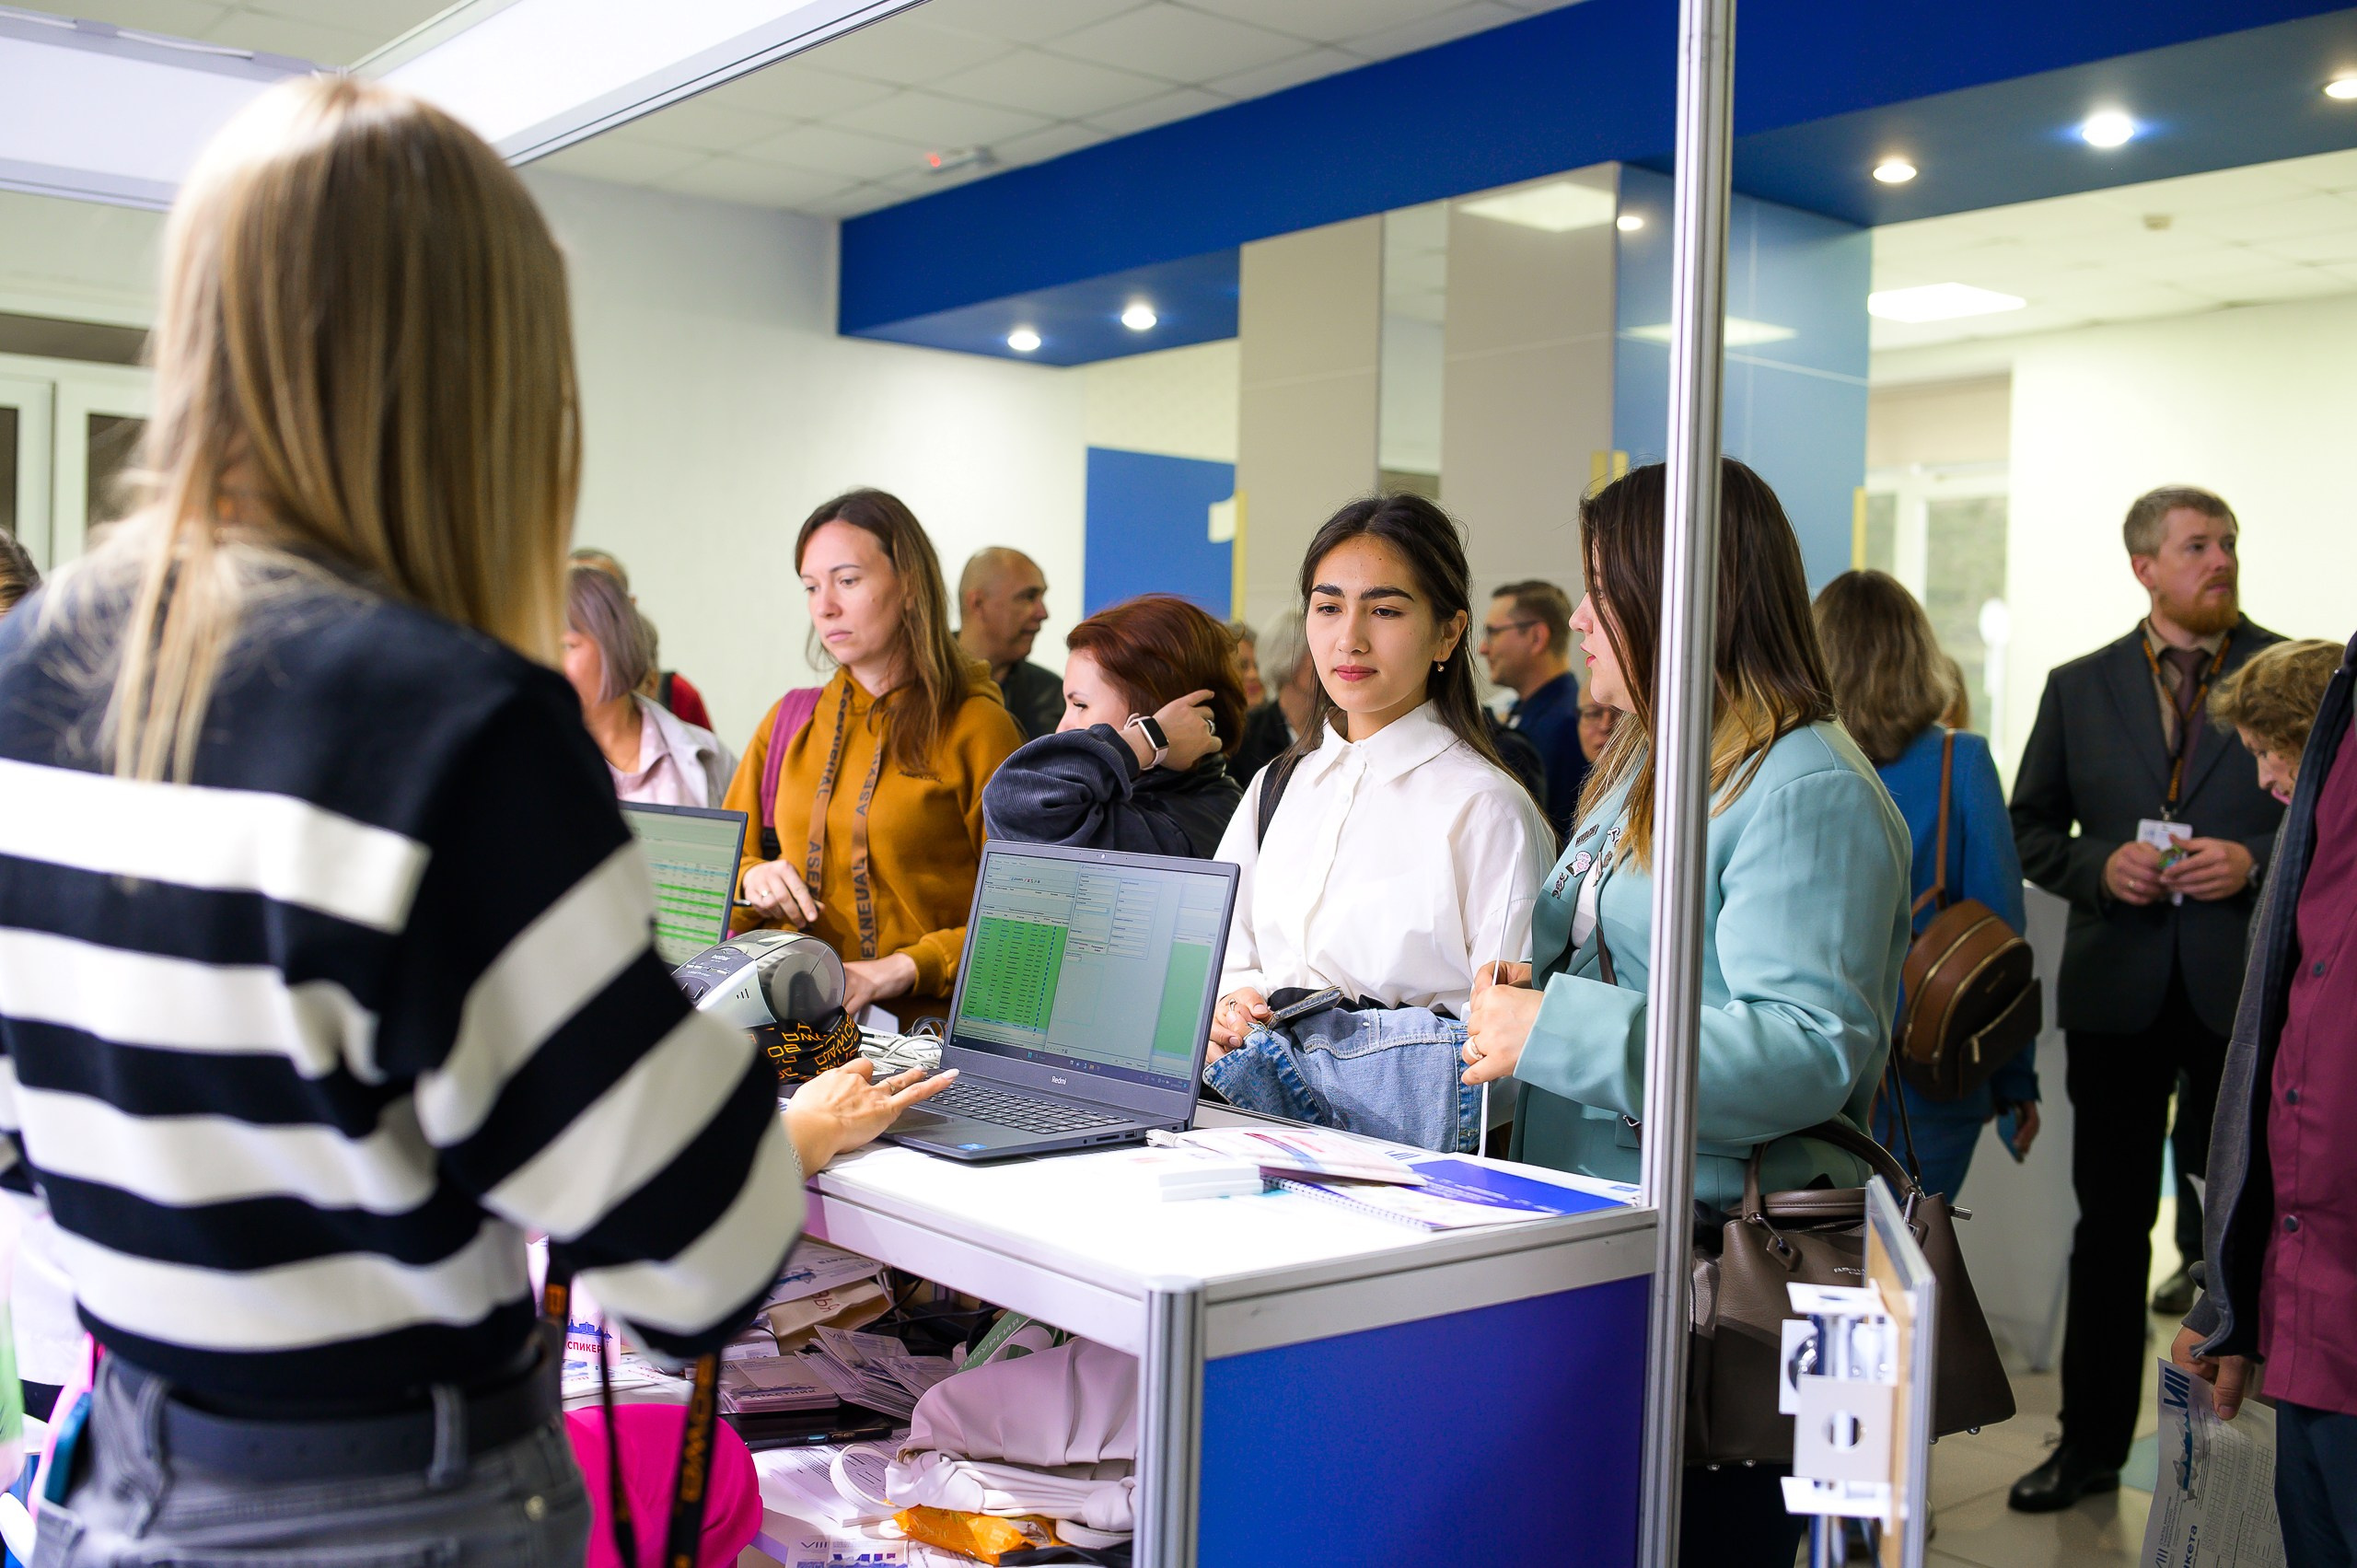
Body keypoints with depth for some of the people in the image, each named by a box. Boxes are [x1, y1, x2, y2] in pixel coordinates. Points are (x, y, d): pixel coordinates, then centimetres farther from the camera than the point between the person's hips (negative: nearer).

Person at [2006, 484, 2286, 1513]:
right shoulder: (2078, 689, 8)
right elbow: (2032, 830, 10)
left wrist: (2254, 861, -15)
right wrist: (2102, 867, -8)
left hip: (2248, 991, -2)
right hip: (2118, 992, 2)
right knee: (2111, 1223, 10)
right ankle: (2091, 1444, 21)